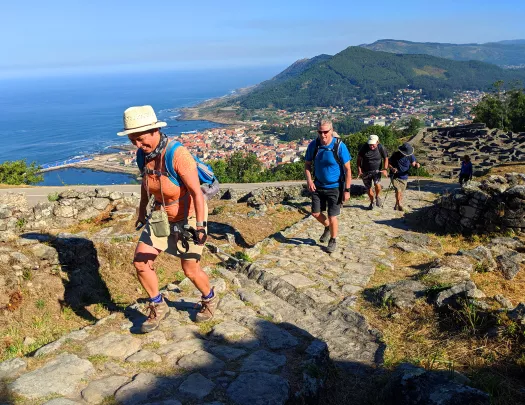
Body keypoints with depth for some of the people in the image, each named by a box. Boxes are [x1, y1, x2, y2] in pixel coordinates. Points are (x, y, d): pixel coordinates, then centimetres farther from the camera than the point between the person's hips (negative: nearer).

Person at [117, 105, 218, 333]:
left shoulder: (178, 155, -30)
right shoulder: (146, 154, -9)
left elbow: (196, 192, -28)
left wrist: (200, 226, -29)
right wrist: (142, 211, 17)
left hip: (189, 216, -6)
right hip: (162, 215, 6)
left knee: (190, 270, 5)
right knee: (140, 262, -1)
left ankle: (210, 300, 37)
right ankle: (158, 308, 20)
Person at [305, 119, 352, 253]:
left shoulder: (339, 146, -18)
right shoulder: (313, 145, -8)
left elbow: (347, 169, -13)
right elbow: (307, 164, 4)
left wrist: (347, 190, -15)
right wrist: (309, 180, -13)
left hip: (335, 188, -4)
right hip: (318, 186, 4)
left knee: (332, 217, 0)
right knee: (316, 213, 10)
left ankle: (333, 240, 27)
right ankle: (328, 227, 43)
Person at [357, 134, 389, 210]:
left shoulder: (381, 148, -12)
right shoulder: (364, 147, -13)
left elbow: (385, 158, 2)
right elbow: (359, 158, -1)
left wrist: (385, 169, -8)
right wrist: (359, 169, -8)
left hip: (376, 170, -1)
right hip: (365, 171, 1)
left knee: (377, 184, -24)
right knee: (368, 188, 9)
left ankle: (377, 196, 7)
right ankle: (372, 202, 33)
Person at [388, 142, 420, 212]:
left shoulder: (410, 155, -7)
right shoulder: (395, 155, -13)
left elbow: (413, 163, 1)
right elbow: (388, 163, -6)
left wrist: (416, 165, -23)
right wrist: (392, 168, -25)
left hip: (404, 177, 3)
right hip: (395, 176, -3)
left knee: (401, 193, 10)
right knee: (398, 190, -21)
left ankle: (397, 206, 31)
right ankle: (399, 204, 0)